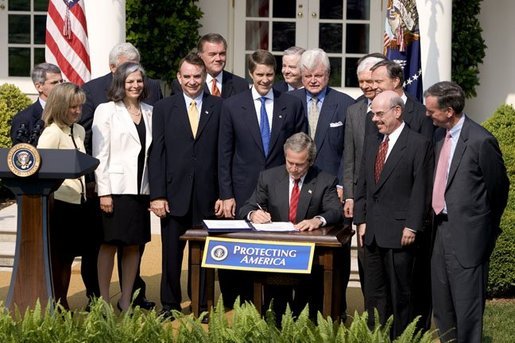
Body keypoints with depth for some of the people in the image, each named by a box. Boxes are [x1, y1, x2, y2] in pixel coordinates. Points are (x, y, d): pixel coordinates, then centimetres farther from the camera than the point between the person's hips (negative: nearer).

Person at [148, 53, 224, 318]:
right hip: (174, 194, 1)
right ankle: (170, 304, 20)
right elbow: (156, 154, 2)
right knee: (171, 254, 7)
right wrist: (157, 195, -5)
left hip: (207, 195, 0)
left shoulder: (219, 108, 5)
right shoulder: (164, 108, 6)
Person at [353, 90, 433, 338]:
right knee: (373, 292, 10)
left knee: (400, 293, 3)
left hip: (399, 232, -6)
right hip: (372, 232, 6)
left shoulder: (419, 145, -7)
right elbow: (362, 184, 14)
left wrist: (412, 227, -13)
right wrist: (360, 220, 8)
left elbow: (421, 190, -9)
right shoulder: (371, 142, 13)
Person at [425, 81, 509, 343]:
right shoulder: (440, 135, 7)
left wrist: (488, 229, 7)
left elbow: (499, 187, -5)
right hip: (441, 230, 8)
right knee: (442, 308, 16)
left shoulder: (480, 141, -15)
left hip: (466, 235, -8)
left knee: (467, 306, -2)